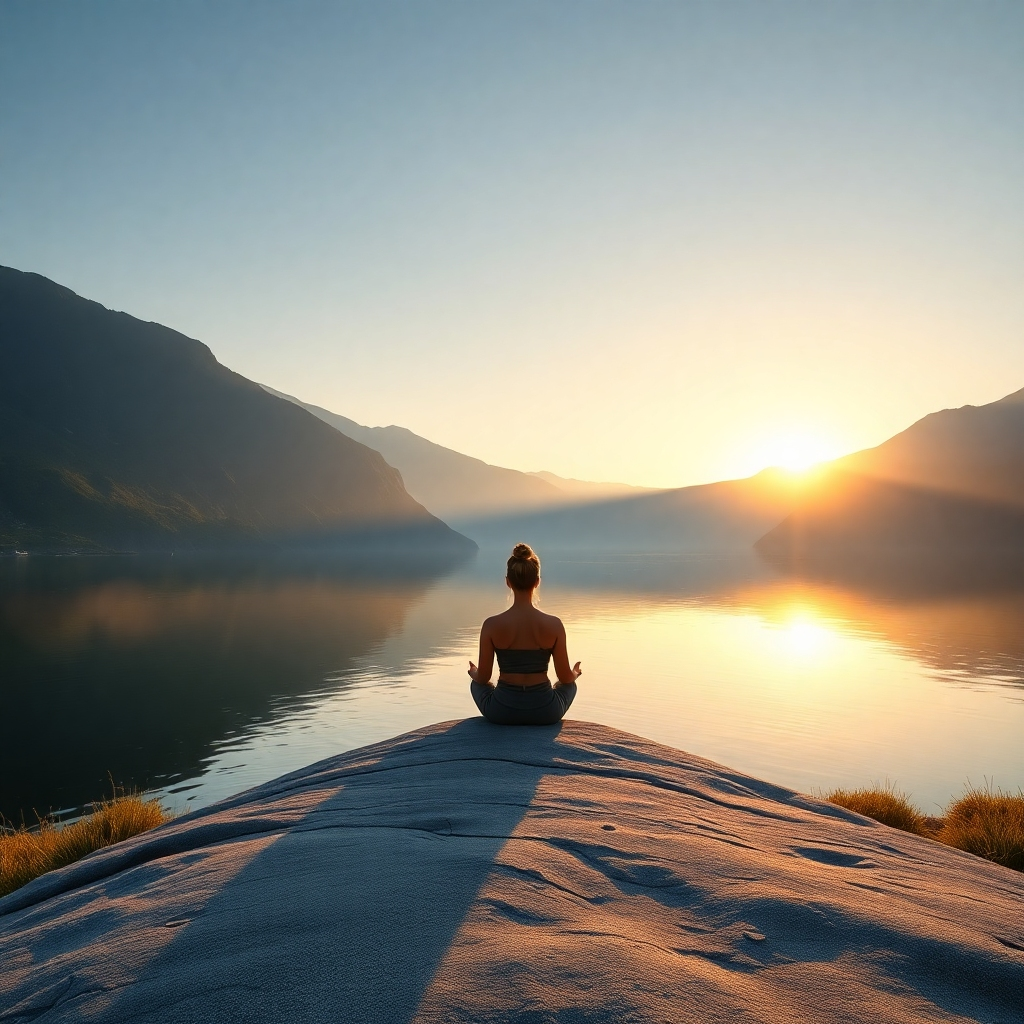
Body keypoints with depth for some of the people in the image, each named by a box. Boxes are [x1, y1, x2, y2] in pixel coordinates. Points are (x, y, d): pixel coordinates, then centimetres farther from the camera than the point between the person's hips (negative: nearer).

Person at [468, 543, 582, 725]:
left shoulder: (491, 625, -13)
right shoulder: (554, 624, -12)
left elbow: (483, 678, -4)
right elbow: (565, 678, -3)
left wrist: (474, 674, 21)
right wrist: (575, 674, 21)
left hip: (503, 711, 0)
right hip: (544, 711, 0)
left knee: (477, 684, 34)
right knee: (570, 685, 34)